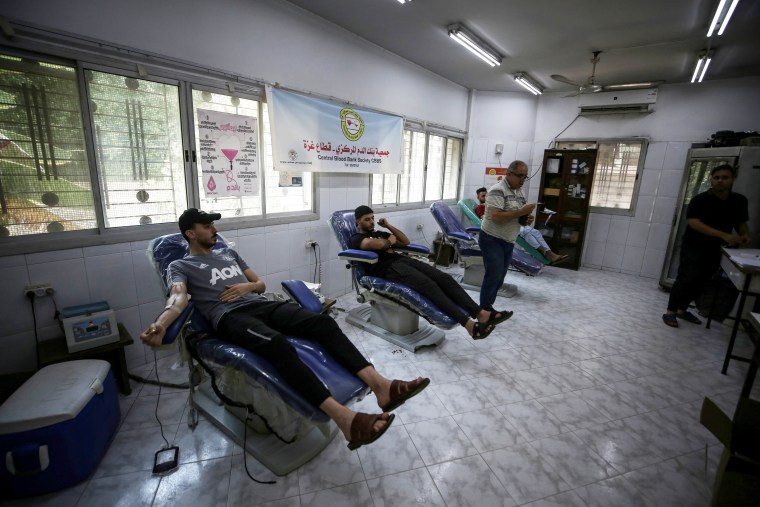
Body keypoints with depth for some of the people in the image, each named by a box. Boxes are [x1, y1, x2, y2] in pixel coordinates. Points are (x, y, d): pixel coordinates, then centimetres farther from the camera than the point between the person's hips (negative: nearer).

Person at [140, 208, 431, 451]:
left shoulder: (228, 253, 31)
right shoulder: (180, 266, 16)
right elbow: (179, 297, -7)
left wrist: (248, 286, 4)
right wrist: (160, 324, -29)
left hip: (262, 305, 6)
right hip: (230, 317, -5)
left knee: (323, 322, -22)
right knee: (278, 344, -39)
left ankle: (379, 385, -33)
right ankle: (344, 418, -52)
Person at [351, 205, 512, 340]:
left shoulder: (379, 233, 31)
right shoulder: (357, 238, 6)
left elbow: (405, 242, 26)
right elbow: (379, 244, -16)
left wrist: (389, 226, 21)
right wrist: (390, 240, 6)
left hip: (403, 259, 8)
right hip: (388, 267, -8)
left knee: (445, 278, -14)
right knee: (428, 285, -31)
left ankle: (481, 314, -23)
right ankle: (469, 324, -42)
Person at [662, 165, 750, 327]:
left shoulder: (740, 201, 6)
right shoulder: (700, 200, -12)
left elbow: (741, 222, 18)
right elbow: (693, 223, -23)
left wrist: (744, 234, -5)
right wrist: (724, 235, -30)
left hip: (715, 250, 6)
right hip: (694, 247, -5)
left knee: (700, 282, 10)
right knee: (685, 279, -8)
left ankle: (682, 310, 23)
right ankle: (670, 312, 0)